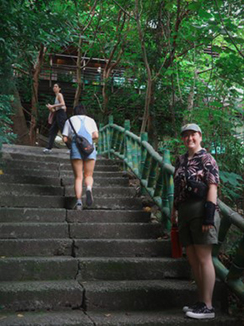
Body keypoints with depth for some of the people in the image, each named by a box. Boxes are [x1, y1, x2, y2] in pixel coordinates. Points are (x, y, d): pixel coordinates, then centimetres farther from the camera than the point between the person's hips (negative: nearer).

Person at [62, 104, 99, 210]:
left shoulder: (70, 120, 19)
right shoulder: (90, 120, 21)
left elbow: (65, 139, 10)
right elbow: (96, 136, 6)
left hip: (75, 149, -1)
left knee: (78, 177, 3)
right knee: (89, 176, 11)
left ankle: (78, 201, -16)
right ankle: (89, 189, -23)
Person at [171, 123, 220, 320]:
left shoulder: (207, 159, -2)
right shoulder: (181, 161, 18)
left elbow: (212, 187, -10)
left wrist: (209, 214, -18)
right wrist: (175, 210, 16)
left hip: (201, 209, -7)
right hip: (185, 213, 7)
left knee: (203, 258, -7)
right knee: (193, 259, 10)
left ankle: (207, 306, -1)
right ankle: (201, 301, 20)